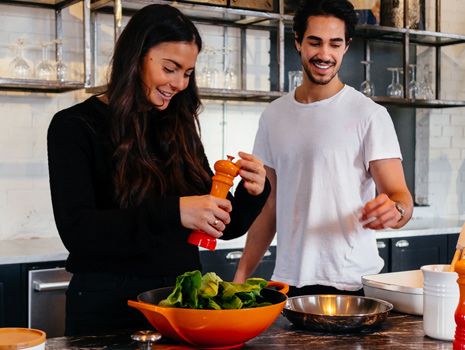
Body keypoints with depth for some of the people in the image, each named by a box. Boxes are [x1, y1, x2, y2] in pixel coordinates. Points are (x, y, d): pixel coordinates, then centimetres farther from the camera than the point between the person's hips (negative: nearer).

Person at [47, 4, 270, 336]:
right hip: (109, 306, -4)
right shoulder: (75, 127, -7)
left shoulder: (179, 128, 6)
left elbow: (223, 225, 9)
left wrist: (252, 193, -12)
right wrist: (171, 213, -30)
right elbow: (76, 230, -20)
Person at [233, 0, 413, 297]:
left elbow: (400, 196, -11)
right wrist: (241, 275, 6)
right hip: (287, 281, 4)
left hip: (352, 283, -3)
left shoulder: (369, 115, -6)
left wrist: (395, 210, -34)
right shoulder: (274, 116, 7)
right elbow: (269, 206, 12)